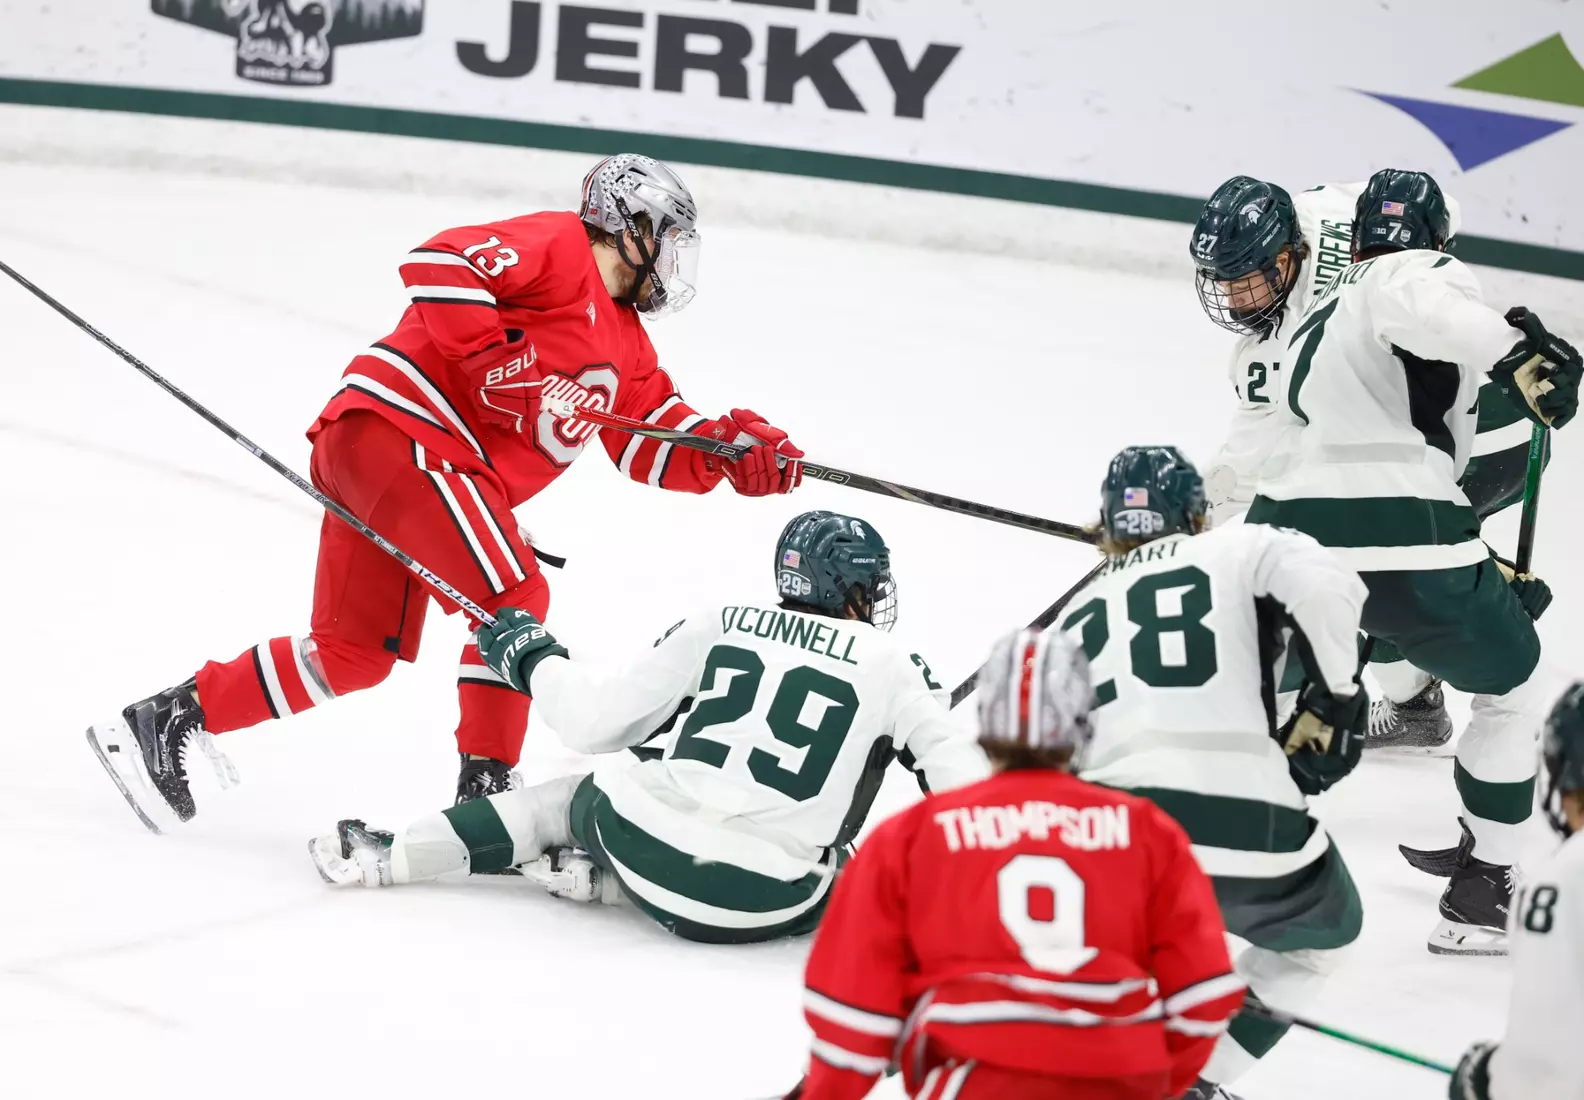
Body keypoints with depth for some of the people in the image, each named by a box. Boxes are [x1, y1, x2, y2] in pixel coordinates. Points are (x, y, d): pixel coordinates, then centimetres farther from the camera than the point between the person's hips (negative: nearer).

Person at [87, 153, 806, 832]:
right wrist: (496, 355, -23)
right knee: (514, 601, -13)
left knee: (353, 656, 10)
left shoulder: (625, 340, 24)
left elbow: (654, 448, 22)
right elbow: (437, 263, -18)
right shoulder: (558, 247, -4)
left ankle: (166, 720, 17)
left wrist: (733, 449, 6)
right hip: (402, 431, -10)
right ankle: (484, 789, -10)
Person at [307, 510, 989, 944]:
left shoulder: (719, 627, 10)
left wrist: (531, 656, 28)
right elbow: (964, 785, 3)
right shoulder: (893, 667, 5)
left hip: (652, 847, 4)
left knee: (583, 796, 33)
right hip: (763, 902, -4)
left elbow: (594, 720, 11)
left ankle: (388, 855, 25)